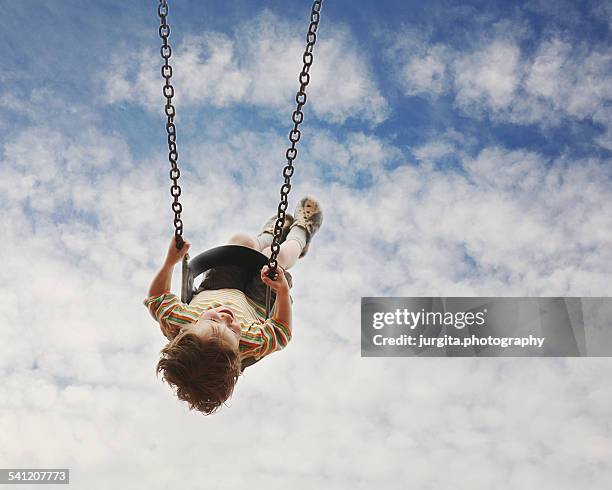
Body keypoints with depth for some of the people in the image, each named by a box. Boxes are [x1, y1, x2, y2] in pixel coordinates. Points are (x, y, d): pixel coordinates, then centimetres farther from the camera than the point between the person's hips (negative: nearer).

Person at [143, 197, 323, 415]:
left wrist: (170, 261, -27)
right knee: (276, 254, 9)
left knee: (243, 240, 8)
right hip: (255, 304, -2)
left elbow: (156, 296, -23)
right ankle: (299, 234, 50)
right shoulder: (251, 344, -50)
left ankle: (268, 236, 50)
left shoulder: (175, 324, -47)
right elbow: (282, 331, -28)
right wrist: (283, 290, -40)